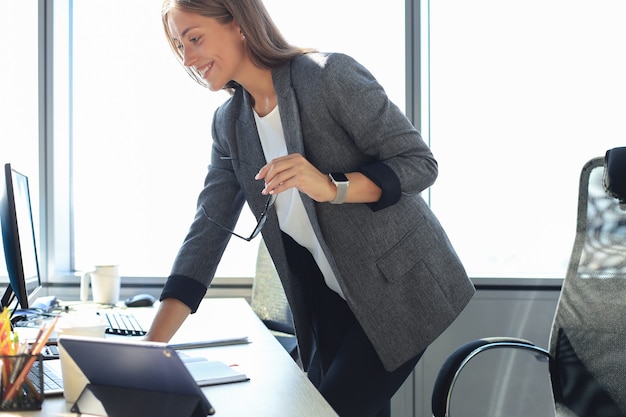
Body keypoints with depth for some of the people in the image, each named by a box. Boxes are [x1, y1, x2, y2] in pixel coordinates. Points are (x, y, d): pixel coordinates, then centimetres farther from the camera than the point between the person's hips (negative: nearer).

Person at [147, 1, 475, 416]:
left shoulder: (329, 75, -17)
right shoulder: (229, 124, 2)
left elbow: (420, 163, -16)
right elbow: (207, 232, -2)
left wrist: (331, 187, -33)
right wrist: (153, 345, -11)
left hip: (400, 287, -6)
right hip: (333, 303, 6)